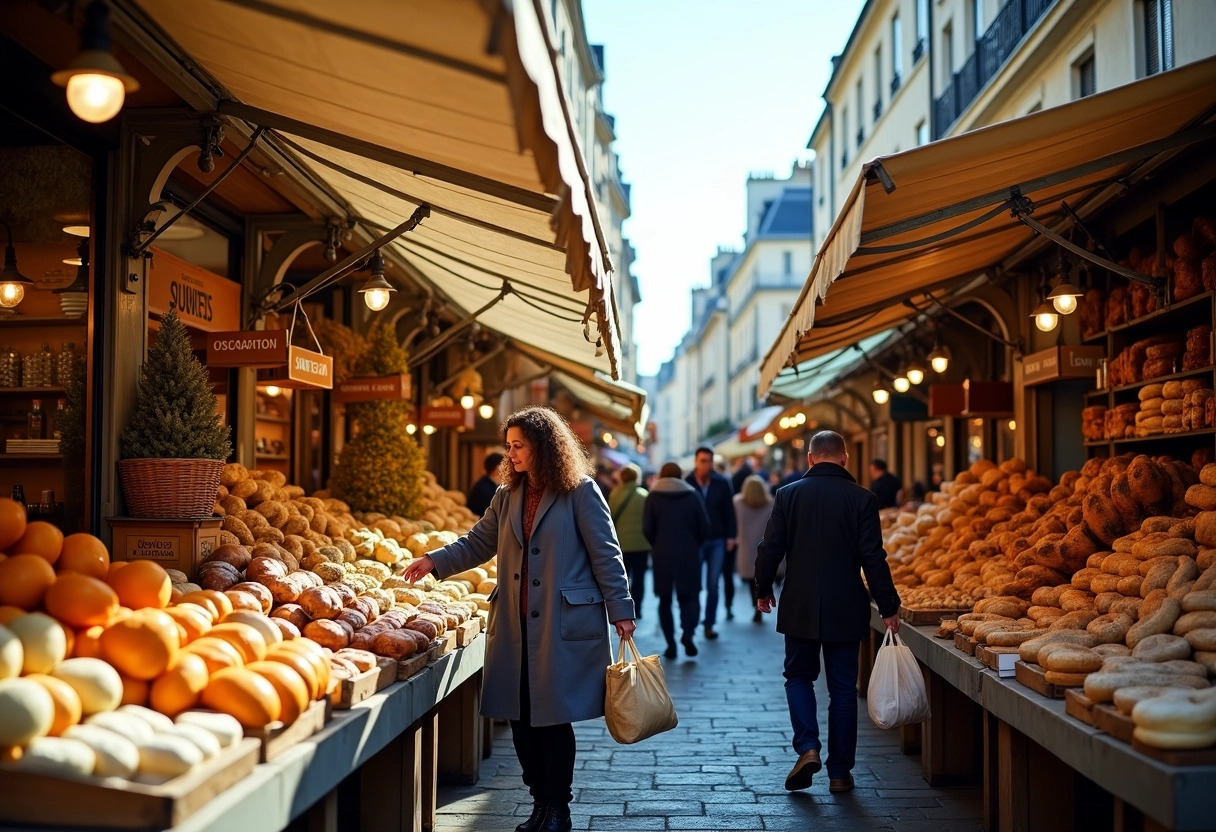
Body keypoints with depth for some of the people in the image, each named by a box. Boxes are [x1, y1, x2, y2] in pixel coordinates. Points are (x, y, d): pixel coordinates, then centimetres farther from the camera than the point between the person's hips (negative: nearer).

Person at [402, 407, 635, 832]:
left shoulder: (580, 492, -4)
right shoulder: (506, 496, 12)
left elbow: (605, 554, -5)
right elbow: (478, 543, 13)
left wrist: (620, 610, -7)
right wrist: (435, 561, -1)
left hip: (563, 626, -5)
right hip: (514, 626, 6)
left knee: (553, 718, 0)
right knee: (520, 717, 8)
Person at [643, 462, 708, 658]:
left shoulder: (653, 497, -2)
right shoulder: (692, 495, 0)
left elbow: (647, 529, -7)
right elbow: (704, 526, -2)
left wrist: (657, 545, 10)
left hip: (662, 555, 0)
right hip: (689, 555, 0)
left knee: (665, 599, 10)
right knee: (690, 596, 8)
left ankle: (671, 643, 5)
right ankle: (688, 632, -15)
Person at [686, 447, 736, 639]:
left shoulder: (722, 483, 0)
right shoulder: (687, 484, -6)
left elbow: (728, 511, 5)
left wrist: (730, 536, 1)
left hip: (717, 540, 2)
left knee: (713, 585, 5)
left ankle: (709, 625, 14)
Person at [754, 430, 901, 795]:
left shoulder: (788, 494, -2)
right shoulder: (862, 499, -5)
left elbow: (770, 549, -1)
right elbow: (873, 558, -8)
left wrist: (763, 590, 15)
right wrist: (888, 608, -1)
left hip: (800, 607, 0)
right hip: (846, 610, 0)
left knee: (798, 676, 18)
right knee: (843, 688, 9)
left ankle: (807, 747, -2)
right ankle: (839, 772, 13)